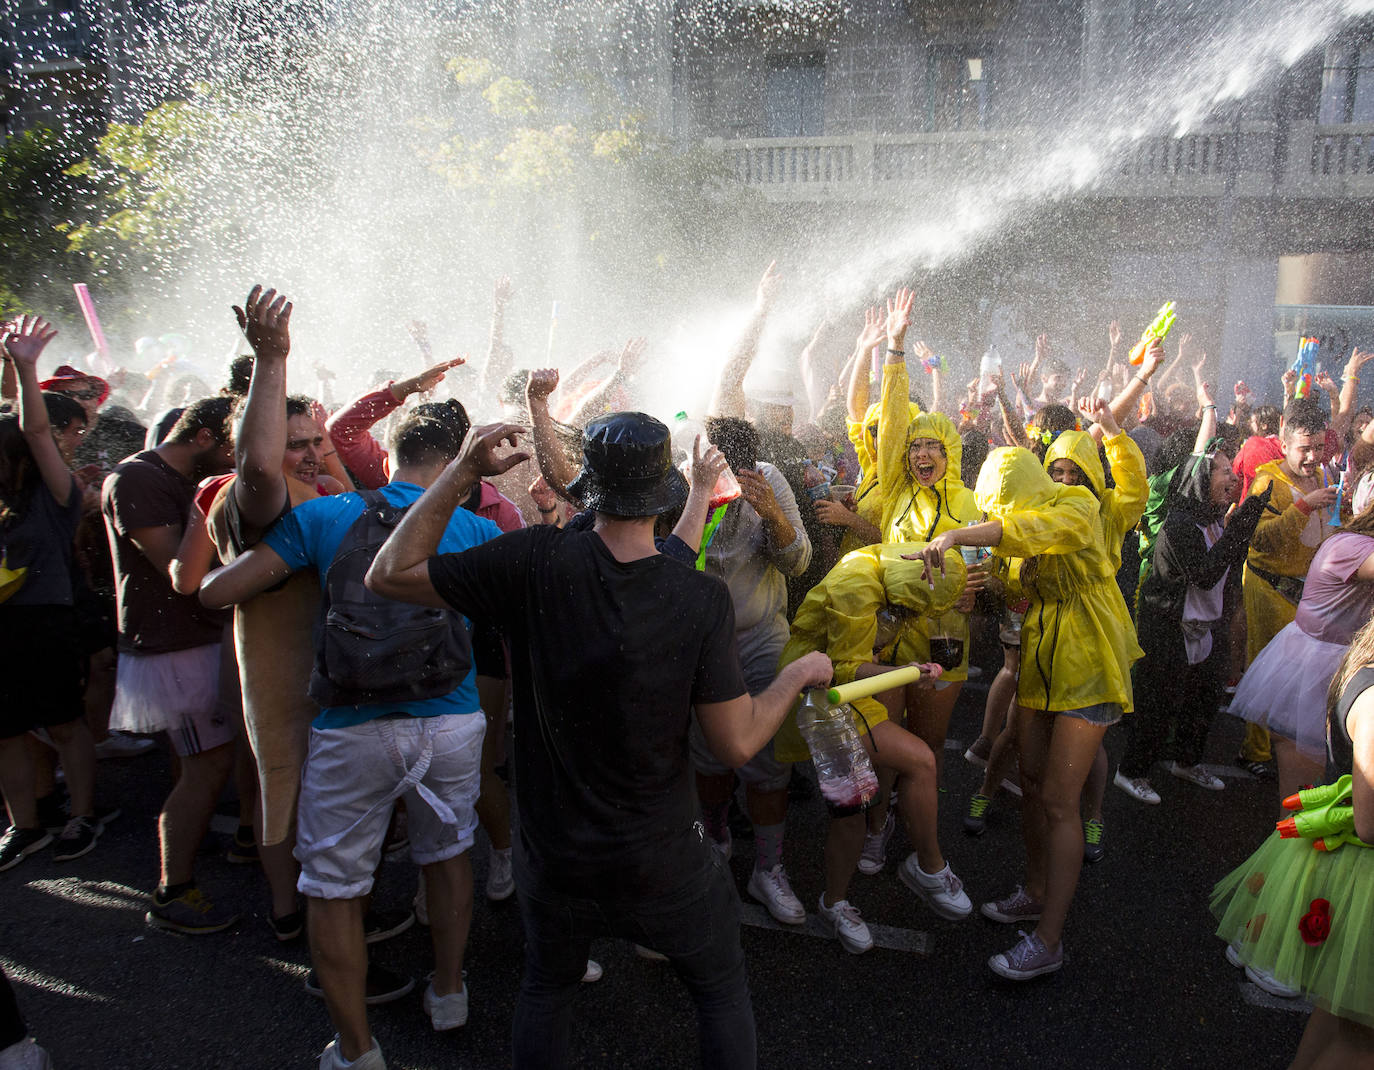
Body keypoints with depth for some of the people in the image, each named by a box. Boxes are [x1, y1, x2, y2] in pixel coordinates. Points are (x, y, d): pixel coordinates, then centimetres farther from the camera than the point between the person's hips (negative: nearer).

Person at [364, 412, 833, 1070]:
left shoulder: (537, 563, -19)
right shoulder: (702, 600, -21)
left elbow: (389, 574, -12)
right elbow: (737, 744, -15)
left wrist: (462, 473, -12)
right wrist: (798, 674, 1)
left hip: (552, 856, 2)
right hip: (663, 863, -1)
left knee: (546, 989, 30)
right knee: (722, 991, 25)